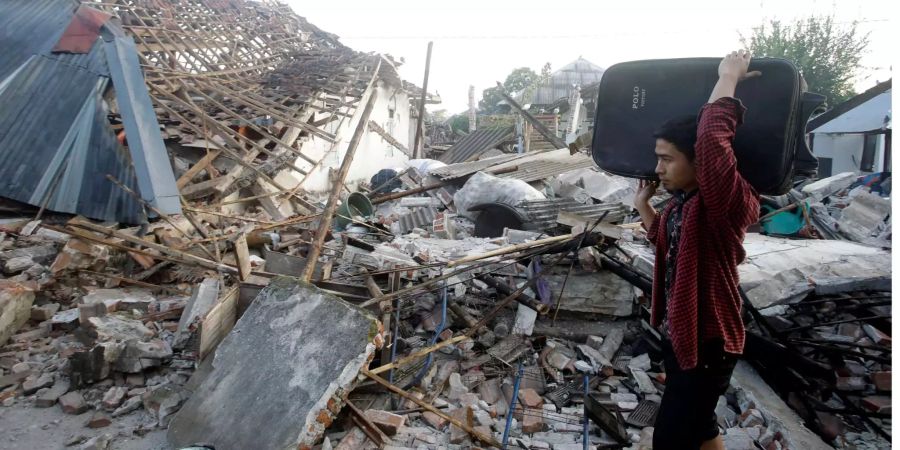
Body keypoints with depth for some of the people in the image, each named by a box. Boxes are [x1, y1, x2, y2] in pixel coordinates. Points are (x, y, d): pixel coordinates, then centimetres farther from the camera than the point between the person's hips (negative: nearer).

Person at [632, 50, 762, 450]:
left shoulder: (724, 203, -23)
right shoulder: (680, 201, 3)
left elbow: (712, 139, -40)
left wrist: (727, 78, -27)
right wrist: (642, 204, 16)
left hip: (707, 343, -9)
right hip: (677, 334, 9)